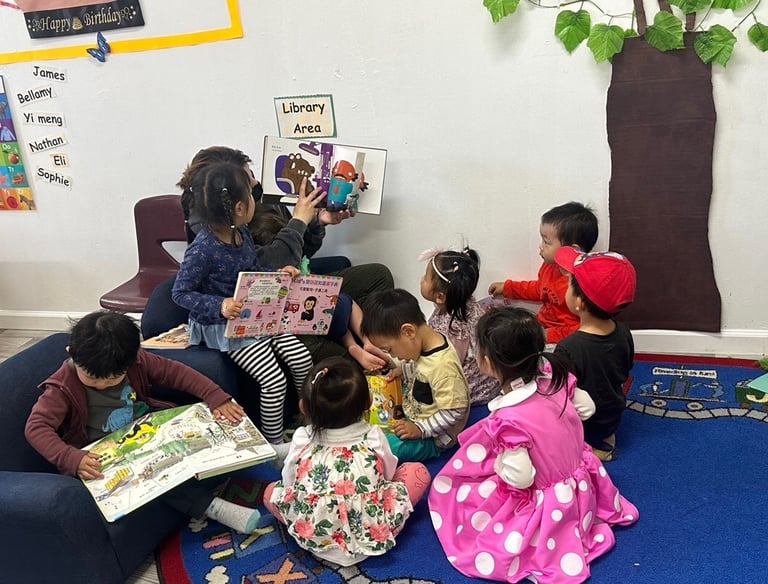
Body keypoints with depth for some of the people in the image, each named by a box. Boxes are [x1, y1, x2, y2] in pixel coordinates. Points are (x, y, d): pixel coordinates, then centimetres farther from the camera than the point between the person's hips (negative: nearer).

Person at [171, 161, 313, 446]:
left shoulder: (241, 232, 1)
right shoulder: (202, 249, -24)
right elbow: (180, 293, -16)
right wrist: (220, 305, -29)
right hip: (226, 326, -8)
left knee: (302, 358, -1)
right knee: (274, 379, -18)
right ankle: (275, 443, 4)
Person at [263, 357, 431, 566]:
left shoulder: (302, 440, -8)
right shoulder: (373, 437, -9)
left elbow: (289, 482, 4)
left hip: (315, 538, 1)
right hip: (373, 537, 0)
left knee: (271, 491, 22)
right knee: (418, 471, 10)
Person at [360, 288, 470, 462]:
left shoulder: (443, 366, -33)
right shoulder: (425, 344, -6)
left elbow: (454, 412, -28)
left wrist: (420, 429, -25)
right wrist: (402, 370, 0)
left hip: (432, 439, -10)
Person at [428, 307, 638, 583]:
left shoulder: (509, 419, -33)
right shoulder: (554, 375, -15)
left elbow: (520, 478, -28)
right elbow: (586, 408, 2)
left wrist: (497, 460, -10)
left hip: (544, 506, -6)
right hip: (581, 484, 6)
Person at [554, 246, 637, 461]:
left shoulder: (568, 349, -35)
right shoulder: (623, 334, -15)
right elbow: (624, 375, 2)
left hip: (579, 428, -7)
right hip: (612, 419, 8)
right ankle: (604, 439, 14)